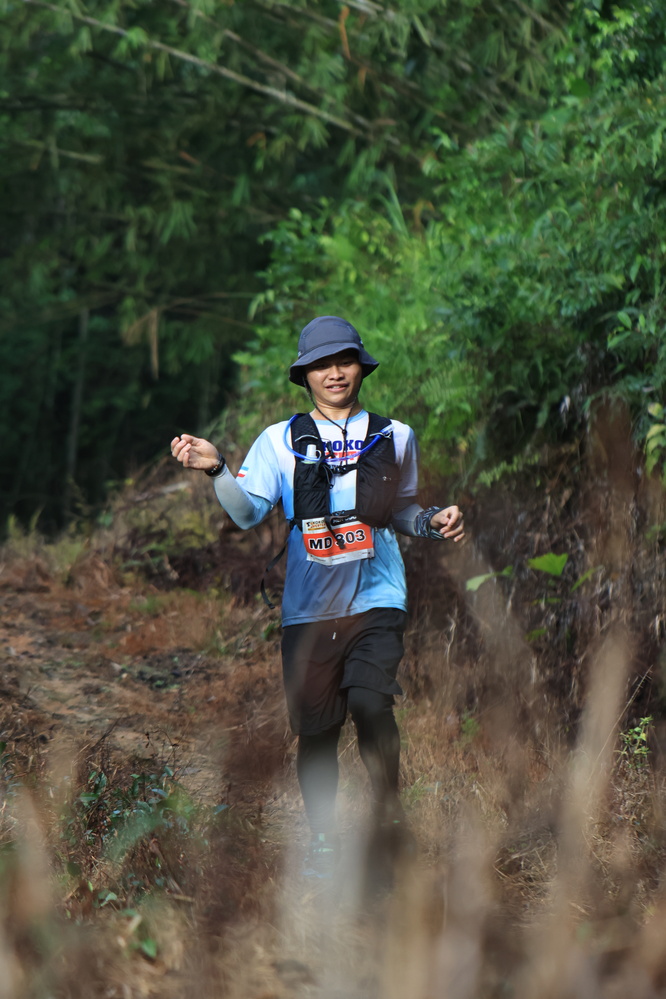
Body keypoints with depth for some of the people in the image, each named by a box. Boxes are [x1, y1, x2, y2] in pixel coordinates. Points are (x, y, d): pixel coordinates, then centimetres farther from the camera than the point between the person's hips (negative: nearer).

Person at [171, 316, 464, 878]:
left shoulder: (394, 437, 12)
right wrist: (217, 470, -19)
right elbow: (249, 512, -3)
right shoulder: (281, 441, 7)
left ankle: (388, 808, 2)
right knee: (314, 727, 3)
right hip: (309, 605, 0)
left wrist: (433, 523, 3)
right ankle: (323, 840, 20)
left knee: (371, 704, -21)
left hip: (377, 598, 0)